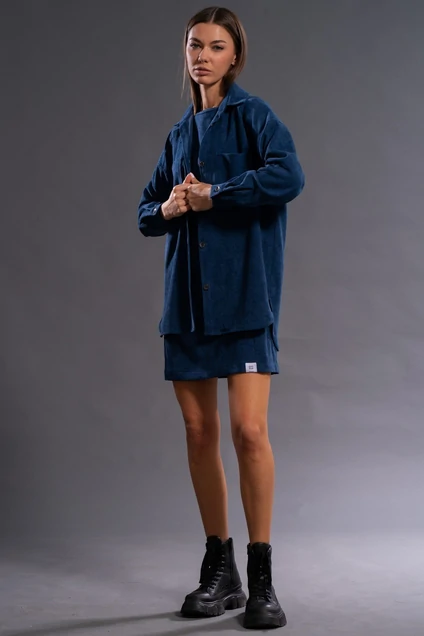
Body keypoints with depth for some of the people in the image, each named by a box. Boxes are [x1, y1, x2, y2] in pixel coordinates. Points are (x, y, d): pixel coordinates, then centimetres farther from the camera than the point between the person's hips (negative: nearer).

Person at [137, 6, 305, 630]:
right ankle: (219, 571, 19)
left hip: (245, 292, -6)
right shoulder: (180, 134, 18)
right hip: (187, 296, 6)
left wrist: (213, 195, -12)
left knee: (249, 429, -13)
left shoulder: (253, 115, 1)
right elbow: (146, 212, 21)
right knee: (200, 432, 6)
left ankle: (261, 579, -1)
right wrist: (168, 209, -1)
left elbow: (289, 177, -18)